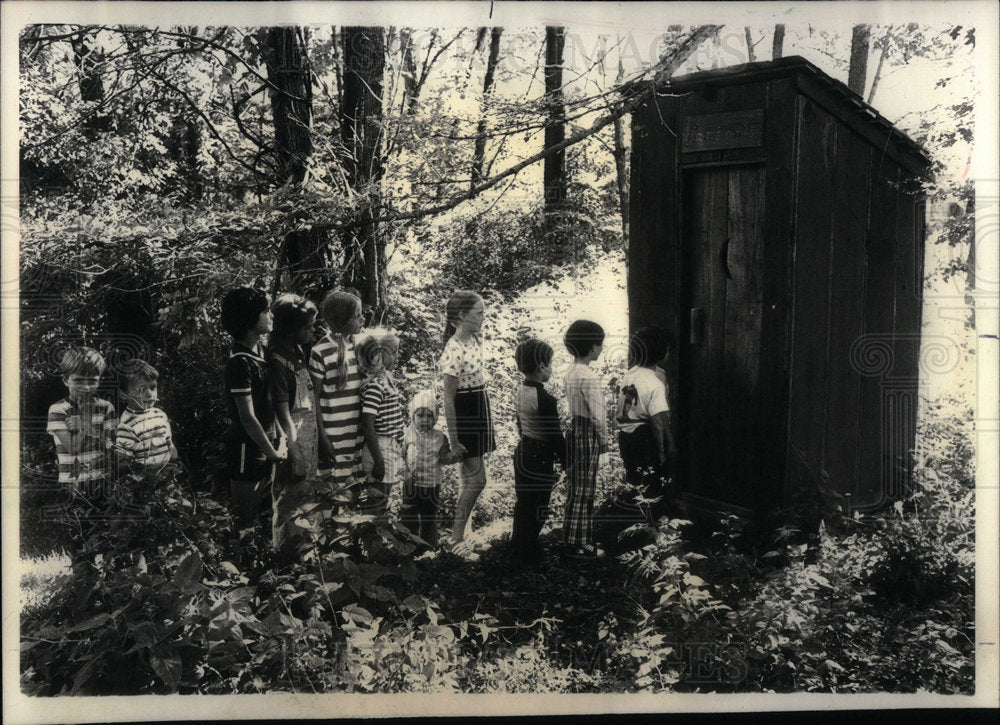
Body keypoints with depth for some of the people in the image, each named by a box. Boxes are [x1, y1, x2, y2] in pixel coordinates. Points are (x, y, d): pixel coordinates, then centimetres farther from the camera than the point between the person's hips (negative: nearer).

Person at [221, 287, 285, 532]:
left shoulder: (259, 352, 7)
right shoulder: (240, 362, -21)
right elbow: (247, 418, -20)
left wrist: (276, 443, 7)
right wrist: (272, 452, -12)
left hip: (264, 447, 9)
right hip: (247, 450, -8)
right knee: (243, 520, 5)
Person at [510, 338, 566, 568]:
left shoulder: (521, 392, 2)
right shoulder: (545, 400, -24)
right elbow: (555, 436, -19)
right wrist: (566, 462, -8)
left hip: (522, 452, 9)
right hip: (539, 459, -9)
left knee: (523, 503, 20)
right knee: (536, 509, 4)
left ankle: (517, 549, 33)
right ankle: (528, 556, 14)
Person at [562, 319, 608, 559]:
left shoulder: (570, 373, 7)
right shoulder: (589, 377, -20)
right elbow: (597, 414, -20)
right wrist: (604, 440, -7)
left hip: (573, 430, 9)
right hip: (587, 434, -9)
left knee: (574, 485, 17)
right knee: (585, 488, 0)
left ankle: (571, 535, 28)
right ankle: (580, 544, 8)